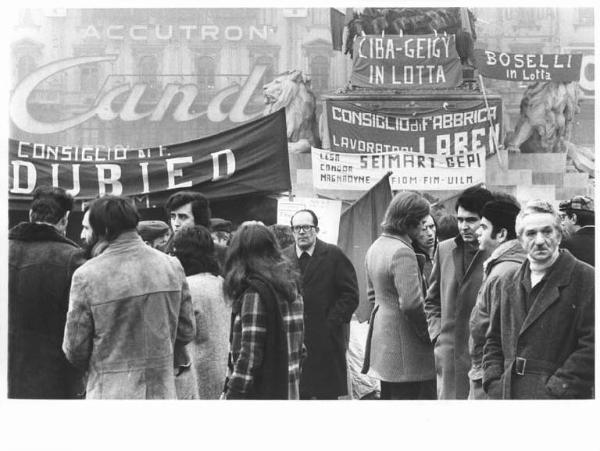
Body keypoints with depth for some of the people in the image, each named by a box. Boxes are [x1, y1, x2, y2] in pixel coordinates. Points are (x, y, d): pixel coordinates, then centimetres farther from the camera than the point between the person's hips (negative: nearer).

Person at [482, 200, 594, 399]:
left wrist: (556, 389, -15)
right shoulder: (508, 282, 14)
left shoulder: (585, 278, -5)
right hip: (509, 394, 5)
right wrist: (494, 383, 4)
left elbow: (591, 345, -11)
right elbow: (494, 340, 18)